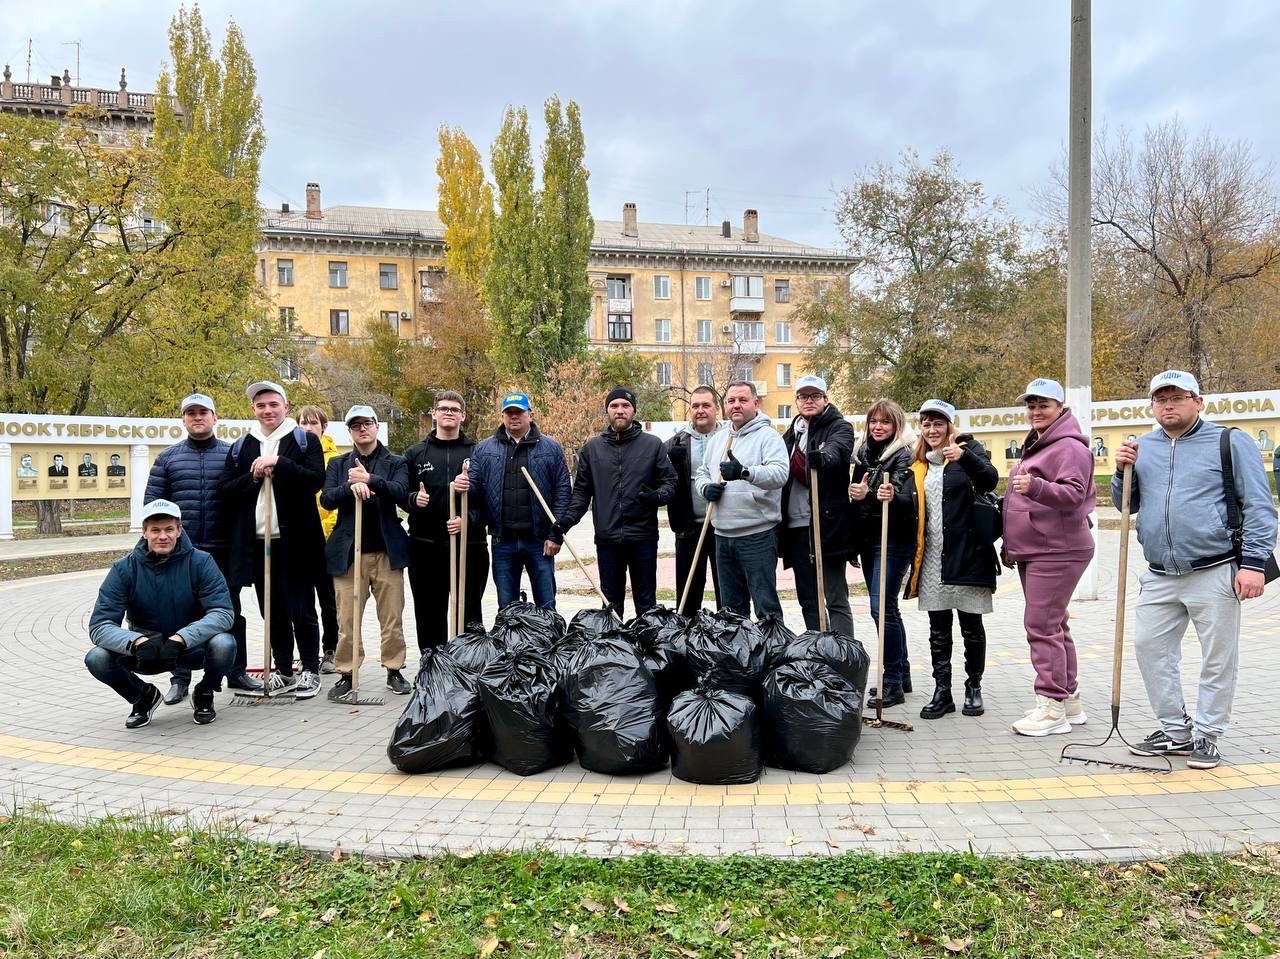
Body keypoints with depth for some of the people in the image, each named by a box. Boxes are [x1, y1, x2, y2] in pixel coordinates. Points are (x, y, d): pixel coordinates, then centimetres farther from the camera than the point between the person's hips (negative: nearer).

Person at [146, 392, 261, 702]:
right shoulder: (168, 457, 7)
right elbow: (152, 501, 7)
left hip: (223, 549, 0)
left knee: (231, 611, 7)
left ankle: (236, 673, 18)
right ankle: (180, 679, 16)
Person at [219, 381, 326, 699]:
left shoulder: (304, 441, 2)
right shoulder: (240, 447, 12)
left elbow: (317, 479, -12)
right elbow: (226, 490, 7)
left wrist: (278, 463, -19)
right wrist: (253, 477, -10)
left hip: (295, 541, -4)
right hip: (256, 541, 4)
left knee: (301, 610, 3)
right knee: (273, 611, 12)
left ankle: (310, 671, 14)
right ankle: (283, 672, 23)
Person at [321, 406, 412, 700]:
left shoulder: (396, 462, 8)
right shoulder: (338, 464, 13)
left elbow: (401, 492, -10)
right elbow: (326, 499, 0)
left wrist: (370, 480, -23)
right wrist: (351, 487, -18)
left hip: (387, 551, -1)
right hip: (348, 551, 1)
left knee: (392, 617, 3)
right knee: (346, 619, 0)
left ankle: (394, 671, 14)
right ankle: (346, 675, 8)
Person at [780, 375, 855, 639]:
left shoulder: (839, 427, -2)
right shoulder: (791, 434, 19)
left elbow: (837, 449, -25)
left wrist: (823, 457, -48)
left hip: (826, 525, -7)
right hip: (796, 527, 7)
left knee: (836, 599, -5)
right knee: (807, 600, 13)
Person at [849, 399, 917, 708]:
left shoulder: (904, 455, -8)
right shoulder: (863, 454, 14)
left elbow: (907, 499, -22)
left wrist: (892, 497, -42)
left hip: (893, 540, -8)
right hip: (868, 539, 8)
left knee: (882, 608, -12)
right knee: (886, 608, 12)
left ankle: (893, 682, -5)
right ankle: (902, 675, 23)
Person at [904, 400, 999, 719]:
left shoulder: (968, 448, -1)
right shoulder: (919, 465, 14)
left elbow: (990, 480, -20)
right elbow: (912, 511, 18)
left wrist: (964, 456, -36)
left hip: (966, 554, -4)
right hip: (932, 558, 5)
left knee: (971, 626, 7)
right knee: (938, 629, 7)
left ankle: (974, 688, 20)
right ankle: (942, 692, 14)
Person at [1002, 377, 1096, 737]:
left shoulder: (1069, 447, -10)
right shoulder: (1036, 445, 21)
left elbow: (1074, 493, -24)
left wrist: (1036, 486, -41)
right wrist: (1012, 545, 29)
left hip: (1057, 552, -10)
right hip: (1034, 551, 10)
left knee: (1041, 626, -12)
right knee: (1053, 626, 13)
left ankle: (1052, 708, -7)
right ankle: (1069, 700, 22)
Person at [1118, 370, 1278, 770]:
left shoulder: (1230, 443, 0)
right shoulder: (1142, 448, 12)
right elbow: (1126, 505, 19)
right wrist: (1123, 472, 0)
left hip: (1215, 573, -4)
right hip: (1159, 577, 5)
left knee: (1218, 658, 4)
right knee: (1150, 648, 6)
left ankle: (1206, 736, 17)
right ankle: (1175, 730, 20)